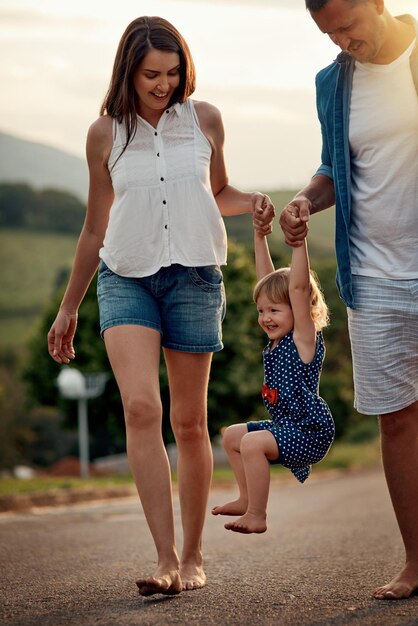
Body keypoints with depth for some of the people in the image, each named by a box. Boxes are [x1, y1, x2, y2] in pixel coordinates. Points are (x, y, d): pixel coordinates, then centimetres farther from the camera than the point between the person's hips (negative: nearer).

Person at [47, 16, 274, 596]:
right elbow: (95, 227, 12)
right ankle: (166, 559, -21)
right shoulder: (106, 134, 3)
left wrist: (252, 200, -3)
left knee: (189, 422, 4)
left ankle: (193, 555, 19)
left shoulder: (204, 119, 5)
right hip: (125, 277, -1)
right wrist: (69, 308, 15)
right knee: (141, 407, -20)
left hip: (194, 276, 1)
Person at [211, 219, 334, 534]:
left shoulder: (305, 339, -13)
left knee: (253, 443, -27)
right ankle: (248, 499, 25)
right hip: (285, 425, 10)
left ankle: (257, 516, -19)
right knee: (232, 435, 19)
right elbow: (267, 279, 8)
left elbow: (299, 287, -26)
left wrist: (298, 241, -29)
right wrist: (260, 237, 6)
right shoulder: (278, 339, 7)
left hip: (310, 431, -10)